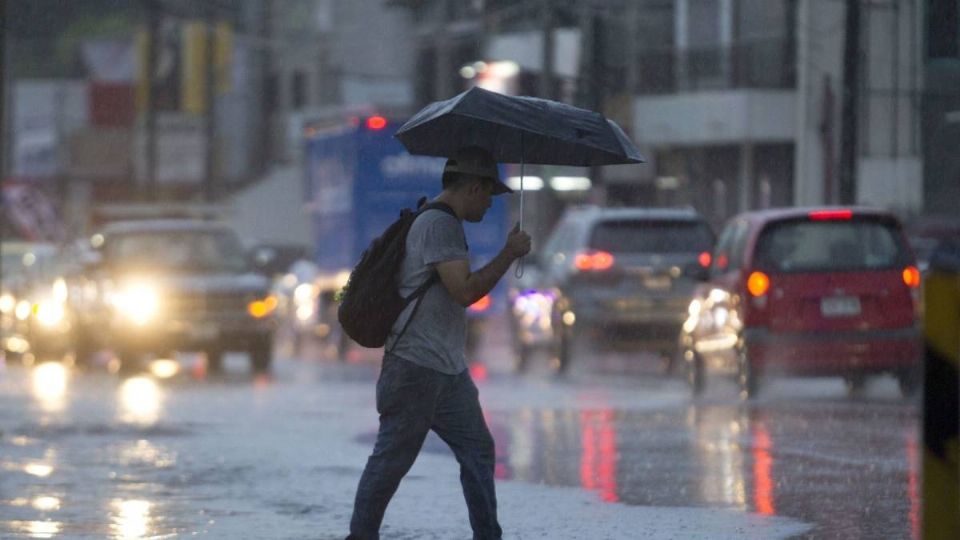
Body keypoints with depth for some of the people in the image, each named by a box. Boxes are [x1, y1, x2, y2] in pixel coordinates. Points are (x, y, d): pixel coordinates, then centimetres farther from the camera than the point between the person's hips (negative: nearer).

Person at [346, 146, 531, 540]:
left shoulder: (442, 223, 18)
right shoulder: (439, 225, -15)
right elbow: (465, 290, -22)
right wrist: (510, 254, -14)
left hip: (449, 371, 10)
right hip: (416, 367, -10)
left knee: (478, 451, 5)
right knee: (392, 459, -3)